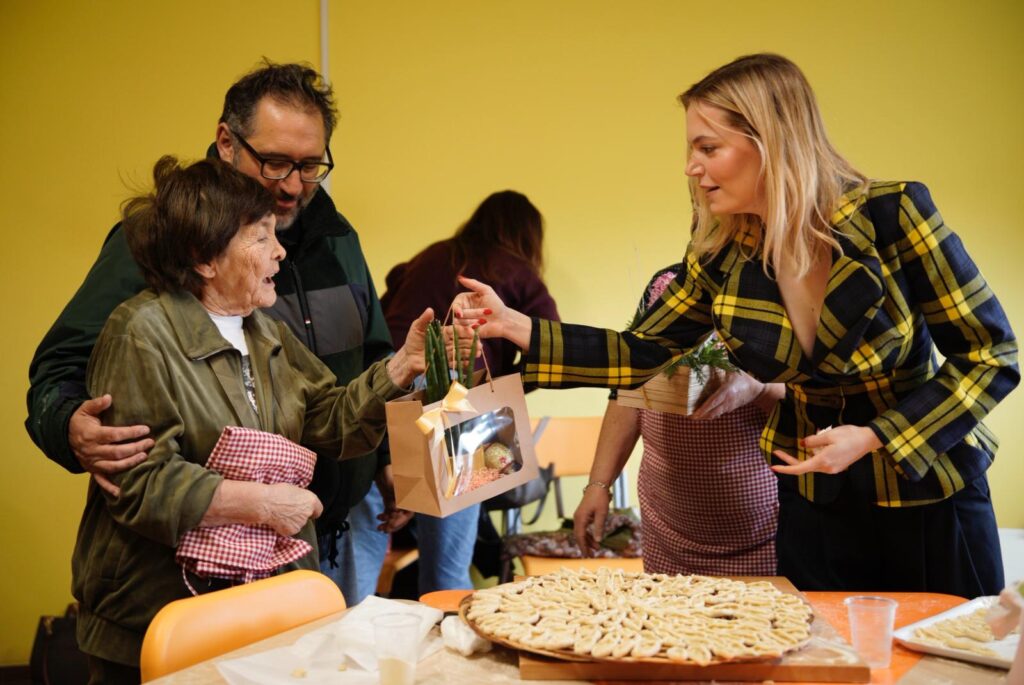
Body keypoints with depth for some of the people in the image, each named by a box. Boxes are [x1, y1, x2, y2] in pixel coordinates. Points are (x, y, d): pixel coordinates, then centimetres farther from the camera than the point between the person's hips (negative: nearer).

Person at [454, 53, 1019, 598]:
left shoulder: (890, 215, -21)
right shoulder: (720, 253, -9)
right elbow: (645, 355, 0)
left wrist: (874, 436, -23)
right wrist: (516, 327, -9)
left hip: (928, 503, -3)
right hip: (813, 505, 3)